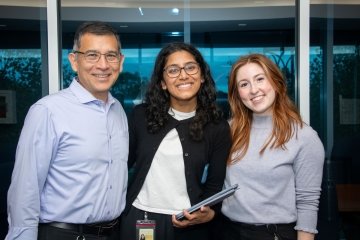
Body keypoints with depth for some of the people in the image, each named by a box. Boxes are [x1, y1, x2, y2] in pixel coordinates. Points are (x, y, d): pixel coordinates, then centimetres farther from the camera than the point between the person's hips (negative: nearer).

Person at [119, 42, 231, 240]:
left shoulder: (217, 127, -5)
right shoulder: (141, 115, -3)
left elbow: (215, 184, -1)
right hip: (137, 219, 1)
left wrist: (208, 213, -18)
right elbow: (124, 163, 6)